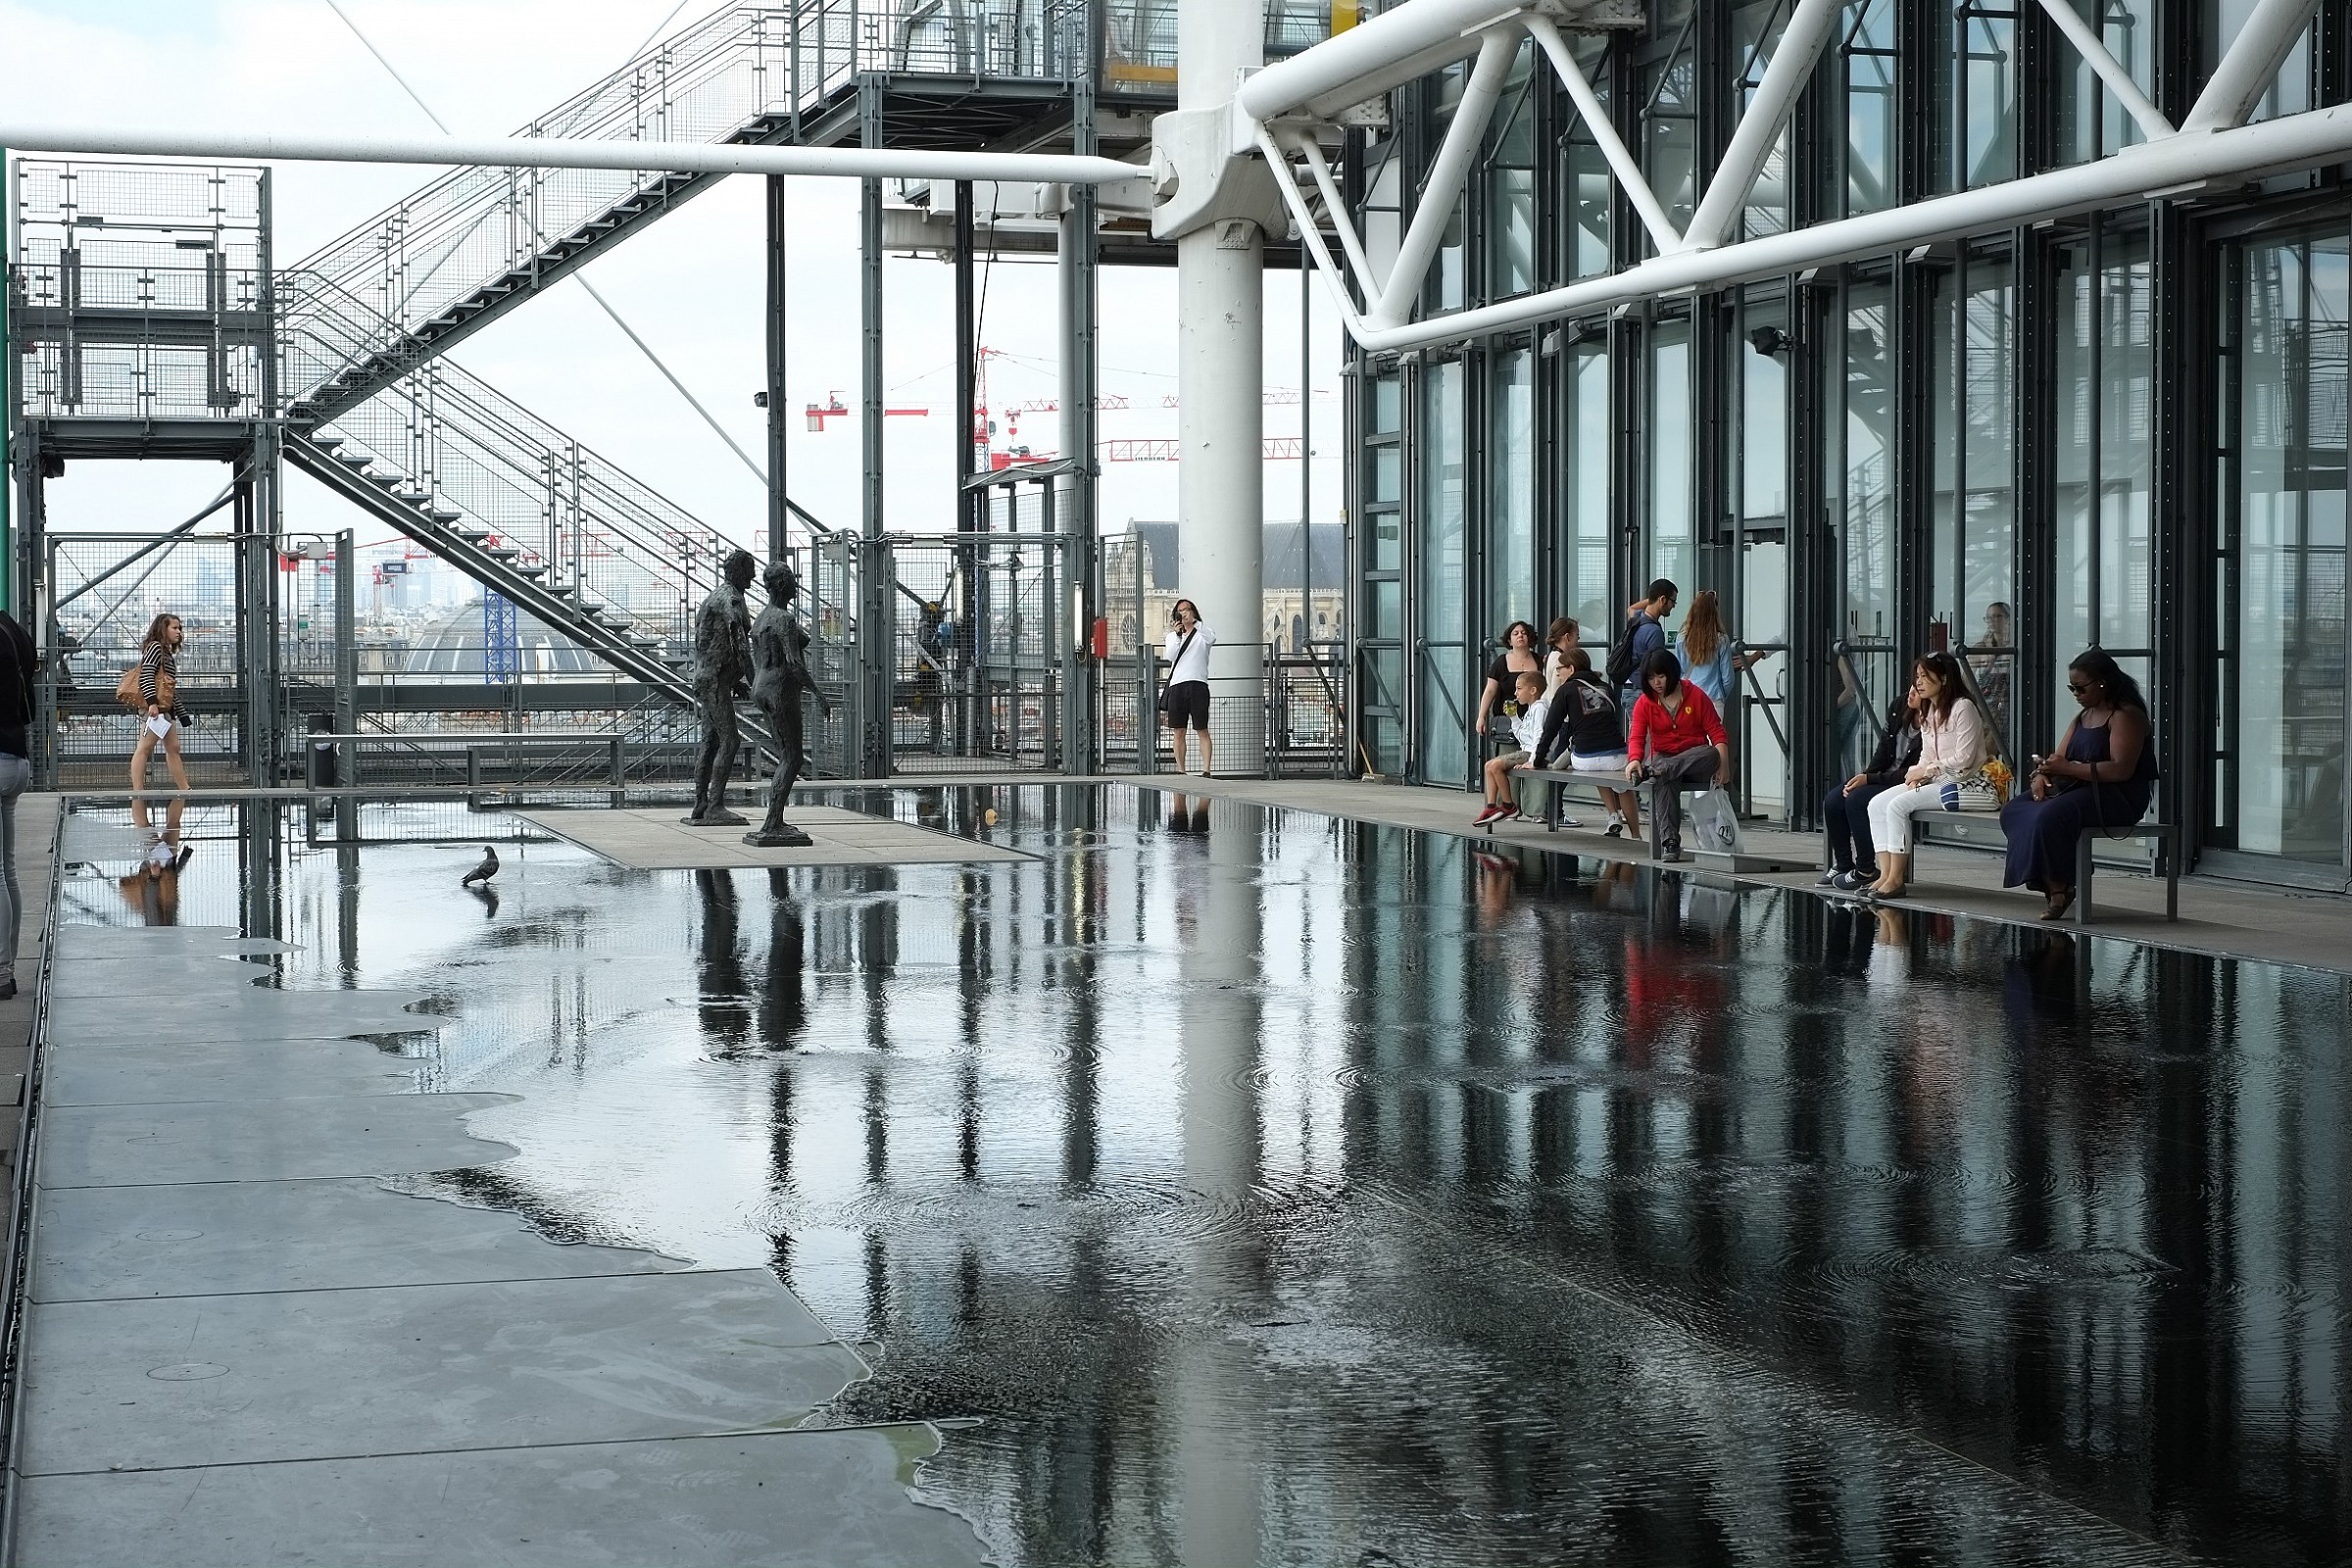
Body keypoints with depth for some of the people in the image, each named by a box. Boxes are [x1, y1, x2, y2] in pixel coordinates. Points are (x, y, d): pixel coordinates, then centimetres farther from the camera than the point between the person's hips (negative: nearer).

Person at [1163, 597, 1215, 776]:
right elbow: (1170, 656, 1)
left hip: (1197, 685, -3)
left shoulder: (1202, 634, 11)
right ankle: (1180, 771, 8)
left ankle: (1206, 770, -13)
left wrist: (1194, 622, -22)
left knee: (1202, 731, -8)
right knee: (1179, 732, 4)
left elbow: (1212, 639, -14)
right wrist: (1176, 635, -11)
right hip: (1177, 686, 3)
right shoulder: (1173, 635, 20)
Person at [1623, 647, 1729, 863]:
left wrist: (1723, 763, -14)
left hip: (1695, 762, 1)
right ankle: (1669, 842, -43)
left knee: (1711, 754, -35)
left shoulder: (1696, 696, 2)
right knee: (1665, 782, -37)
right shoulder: (1645, 703, 4)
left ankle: (1656, 771, -44)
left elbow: (1717, 732, 1)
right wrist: (1634, 760, -30)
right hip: (1663, 757, 0)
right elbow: (1637, 736, -7)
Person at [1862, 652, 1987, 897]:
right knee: (1877, 804, -9)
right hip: (1932, 781, 9)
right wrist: (1916, 774, -4)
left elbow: (1964, 758, -16)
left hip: (1960, 784, -9)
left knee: (1898, 805, -25)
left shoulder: (1963, 708, -10)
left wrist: (1927, 770, -13)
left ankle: (1896, 878, -22)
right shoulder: (1927, 713, 17)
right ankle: (1886, 874, -17)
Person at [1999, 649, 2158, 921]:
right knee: (2013, 811, -9)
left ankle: (2058, 887, -19)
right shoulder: (2083, 717, 19)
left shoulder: (2126, 715, -10)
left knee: (2050, 816, -34)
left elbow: (2121, 770, -21)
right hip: (2077, 788, 10)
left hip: (2118, 797, -10)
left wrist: (2068, 768, -22)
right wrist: (2042, 774, -8)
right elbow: (2060, 759, 16)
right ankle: (2051, 885, -17)